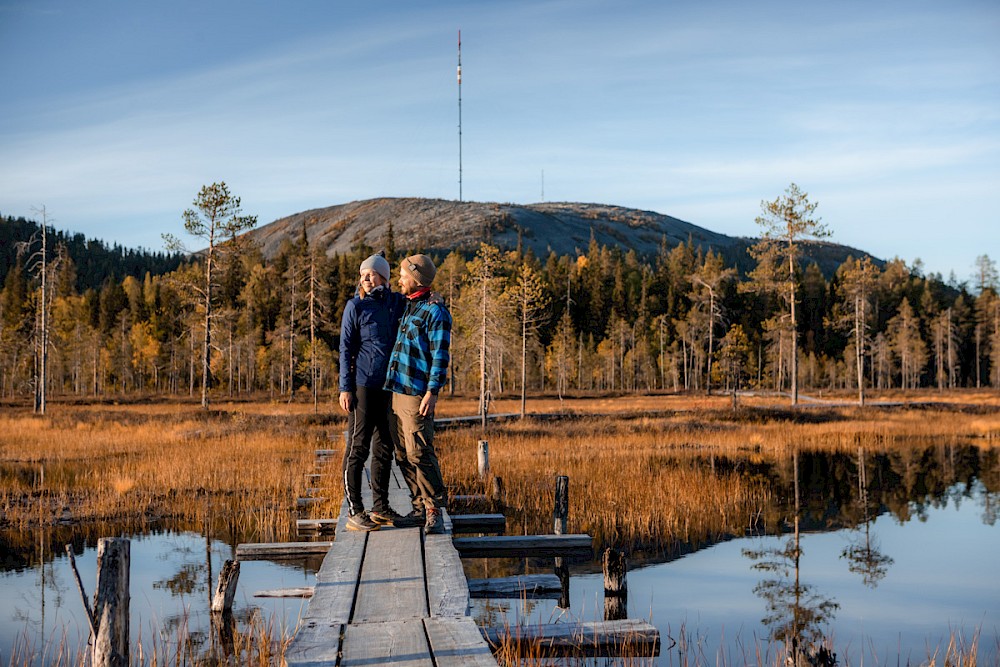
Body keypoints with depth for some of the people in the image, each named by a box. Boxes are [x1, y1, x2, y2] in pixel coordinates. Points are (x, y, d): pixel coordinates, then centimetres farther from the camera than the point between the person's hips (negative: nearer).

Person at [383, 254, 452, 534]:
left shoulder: (435, 311, -9)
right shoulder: (407, 308, 18)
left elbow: (440, 356, -14)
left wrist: (433, 392, -19)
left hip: (416, 394, -9)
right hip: (396, 392, 9)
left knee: (419, 453, -11)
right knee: (403, 454, 10)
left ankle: (435, 512, -5)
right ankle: (420, 506, 18)